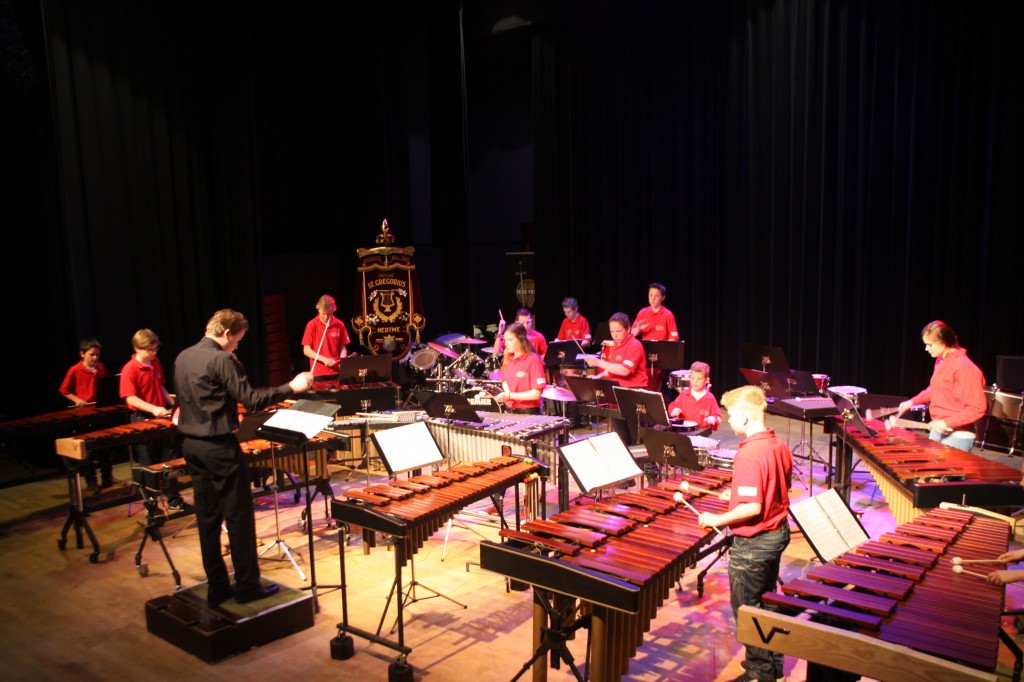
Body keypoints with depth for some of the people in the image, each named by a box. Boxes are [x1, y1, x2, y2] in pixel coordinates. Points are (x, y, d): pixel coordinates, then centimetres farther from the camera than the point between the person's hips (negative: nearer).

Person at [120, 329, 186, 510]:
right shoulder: (130, 370, -16)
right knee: (149, 465, 5)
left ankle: (173, 499, 21)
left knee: (169, 460, 11)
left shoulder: (156, 363, 4)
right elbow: (130, 398, -22)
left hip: (161, 417, 6)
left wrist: (172, 403, 8)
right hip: (142, 420, -6)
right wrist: (153, 409, -32)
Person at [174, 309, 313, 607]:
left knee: (207, 518, 12)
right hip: (219, 447, -8)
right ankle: (247, 586, 10)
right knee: (238, 518, 2)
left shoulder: (182, 357, 9)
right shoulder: (221, 360, -16)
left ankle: (217, 588, 18)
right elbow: (252, 400, -19)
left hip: (192, 445, 8)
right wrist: (291, 387, -13)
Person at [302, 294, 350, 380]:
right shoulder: (312, 325, -5)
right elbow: (306, 350, -5)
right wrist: (324, 359, -17)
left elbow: (342, 347, 9)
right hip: (318, 373, -2)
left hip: (336, 372, 2)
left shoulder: (339, 325, 1)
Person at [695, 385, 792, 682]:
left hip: (753, 543, -9)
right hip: (778, 533, 9)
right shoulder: (780, 445, 0)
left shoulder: (748, 455, -27)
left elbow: (752, 507, -29)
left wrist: (718, 519, -17)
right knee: (767, 603, 23)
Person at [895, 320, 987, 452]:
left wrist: (946, 423, -26)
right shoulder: (940, 361, 5)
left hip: (957, 437, -9)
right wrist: (912, 402, 12)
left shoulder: (965, 368, -20)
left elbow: (977, 408, -21)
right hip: (937, 430, 9)